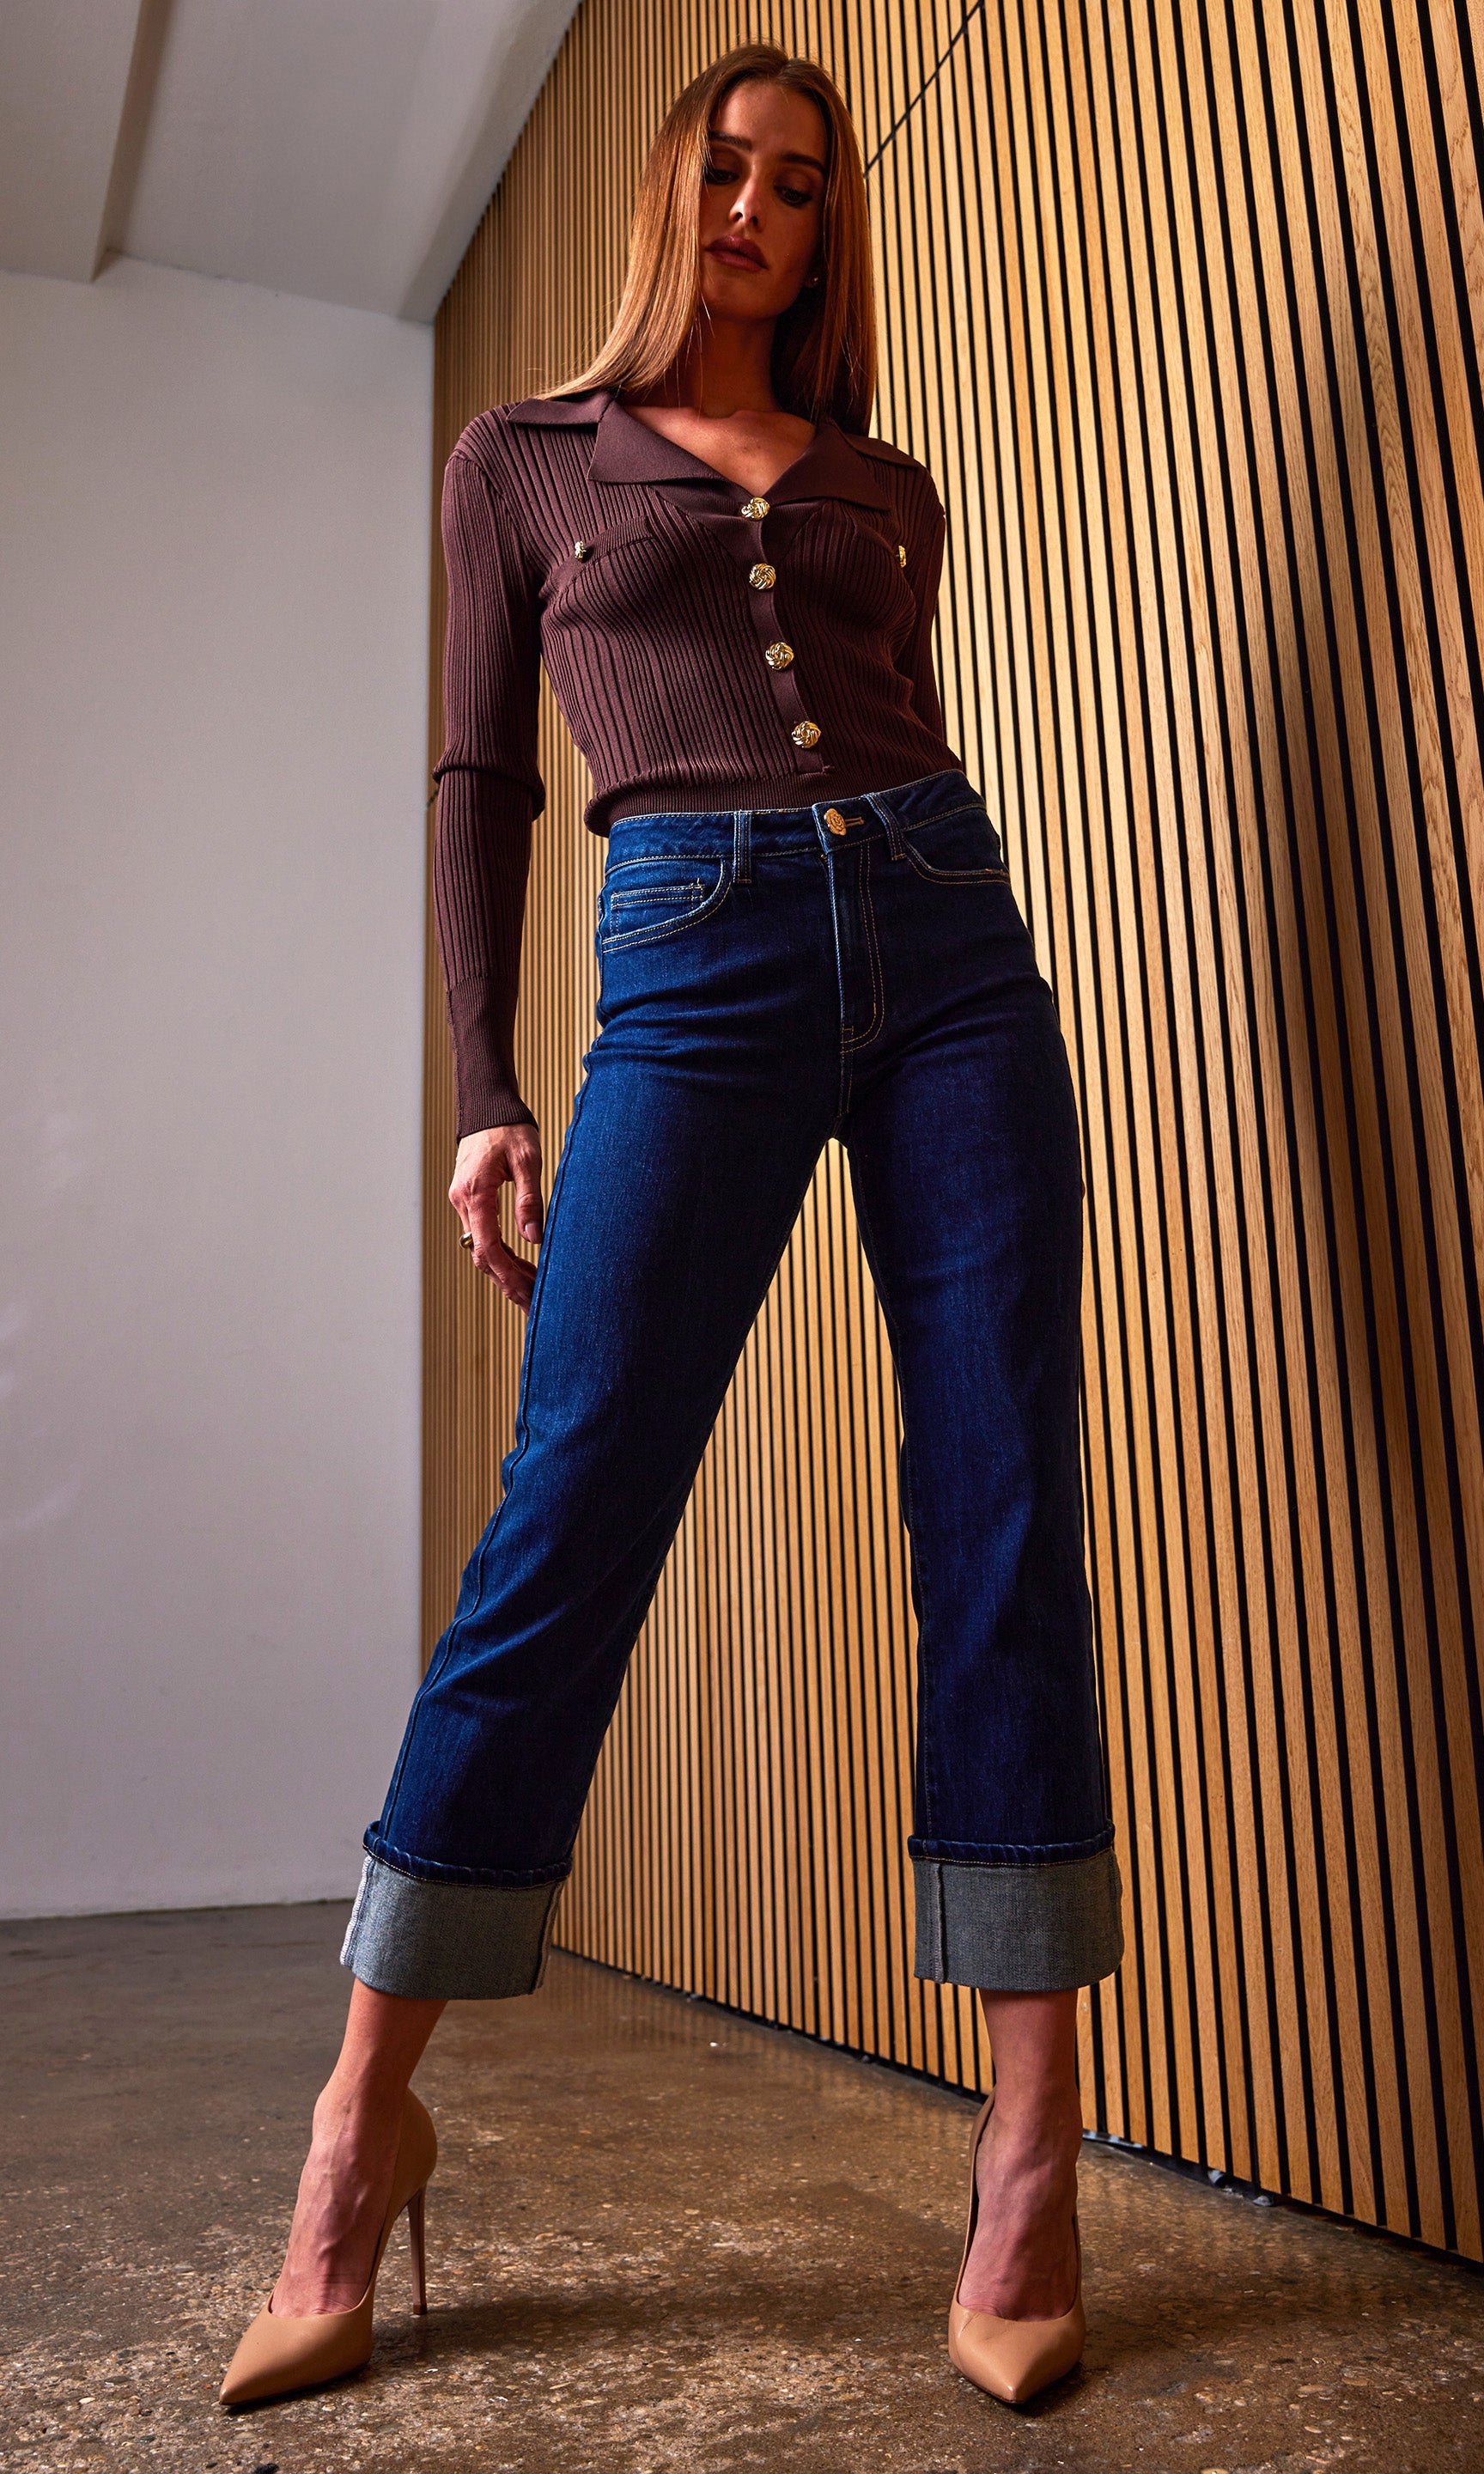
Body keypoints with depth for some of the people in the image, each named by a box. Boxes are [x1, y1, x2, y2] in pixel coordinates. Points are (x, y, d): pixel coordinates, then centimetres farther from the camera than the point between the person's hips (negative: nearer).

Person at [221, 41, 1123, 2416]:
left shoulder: (887, 489, 24)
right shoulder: (525, 458, 18)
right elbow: (484, 780, 11)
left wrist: (964, 1008, 18)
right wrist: (485, 1088, 0)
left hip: (947, 943, 3)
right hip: (694, 968, -3)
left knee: (1003, 1510, -6)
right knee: (570, 1509, -10)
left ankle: (1031, 2162, 3)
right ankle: (367, 2119, 5)